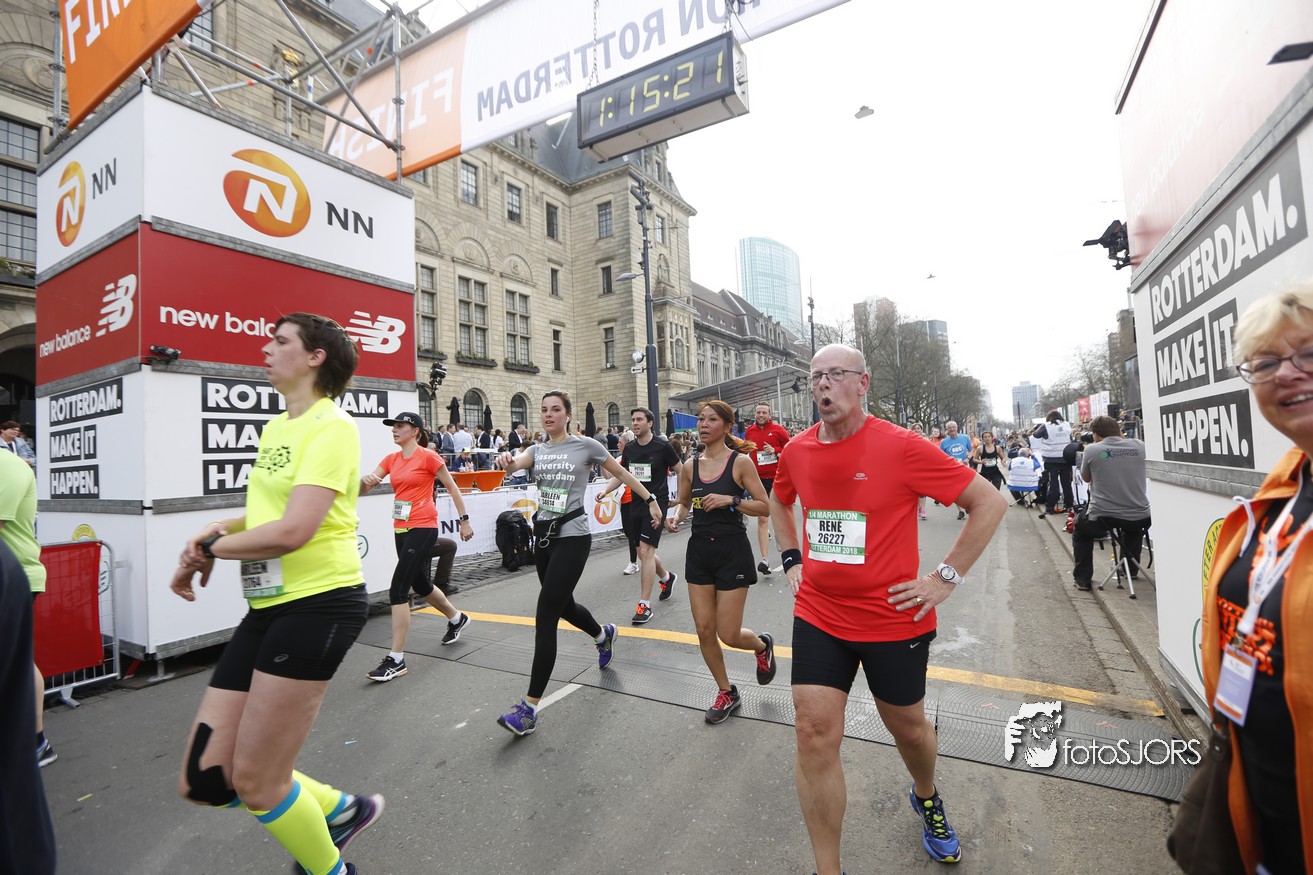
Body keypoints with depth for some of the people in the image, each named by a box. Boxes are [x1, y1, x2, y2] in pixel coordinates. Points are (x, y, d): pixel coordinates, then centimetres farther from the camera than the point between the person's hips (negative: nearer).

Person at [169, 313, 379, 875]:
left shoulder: (331, 427, -14)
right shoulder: (275, 428, 15)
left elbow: (292, 530, -22)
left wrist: (209, 548, -6)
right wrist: (218, 529, 5)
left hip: (318, 603, -9)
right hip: (269, 605, 9)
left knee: (253, 782, 4)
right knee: (202, 781, 11)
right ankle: (341, 810, 32)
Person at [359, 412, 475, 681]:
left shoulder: (428, 456, -9)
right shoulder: (391, 459, 9)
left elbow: (452, 487, -3)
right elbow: (364, 487, 4)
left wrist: (464, 520, -1)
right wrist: (366, 480, -20)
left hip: (422, 528, -8)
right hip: (401, 528, 8)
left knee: (398, 589, -11)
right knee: (420, 584, 20)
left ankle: (396, 660, -2)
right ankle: (457, 618, 45)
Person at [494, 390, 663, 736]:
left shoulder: (586, 445, -4)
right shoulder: (538, 450, 9)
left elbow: (622, 473, 6)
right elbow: (517, 462, -13)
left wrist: (651, 500, 9)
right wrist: (507, 461, -37)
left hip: (572, 537, -6)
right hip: (543, 534, 6)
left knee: (545, 618, -9)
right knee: (563, 605, 22)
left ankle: (529, 708, -1)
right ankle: (603, 634, 54)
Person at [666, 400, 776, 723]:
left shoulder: (740, 461, -9)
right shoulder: (690, 466, 4)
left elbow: (764, 506, -8)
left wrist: (730, 500, -21)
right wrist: (676, 517, -4)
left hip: (732, 551, -4)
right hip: (699, 550, 5)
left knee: (728, 634, 0)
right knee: (704, 630, 7)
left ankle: (762, 645, 37)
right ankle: (726, 692, 30)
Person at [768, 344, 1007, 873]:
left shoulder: (900, 447, -16)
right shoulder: (797, 451, -3)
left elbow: (990, 503, -10)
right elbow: (779, 501, 20)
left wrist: (946, 577, -11)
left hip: (894, 620, -2)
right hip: (818, 616, 3)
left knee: (907, 725, 20)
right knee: (814, 733, 0)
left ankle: (926, 799, 56)